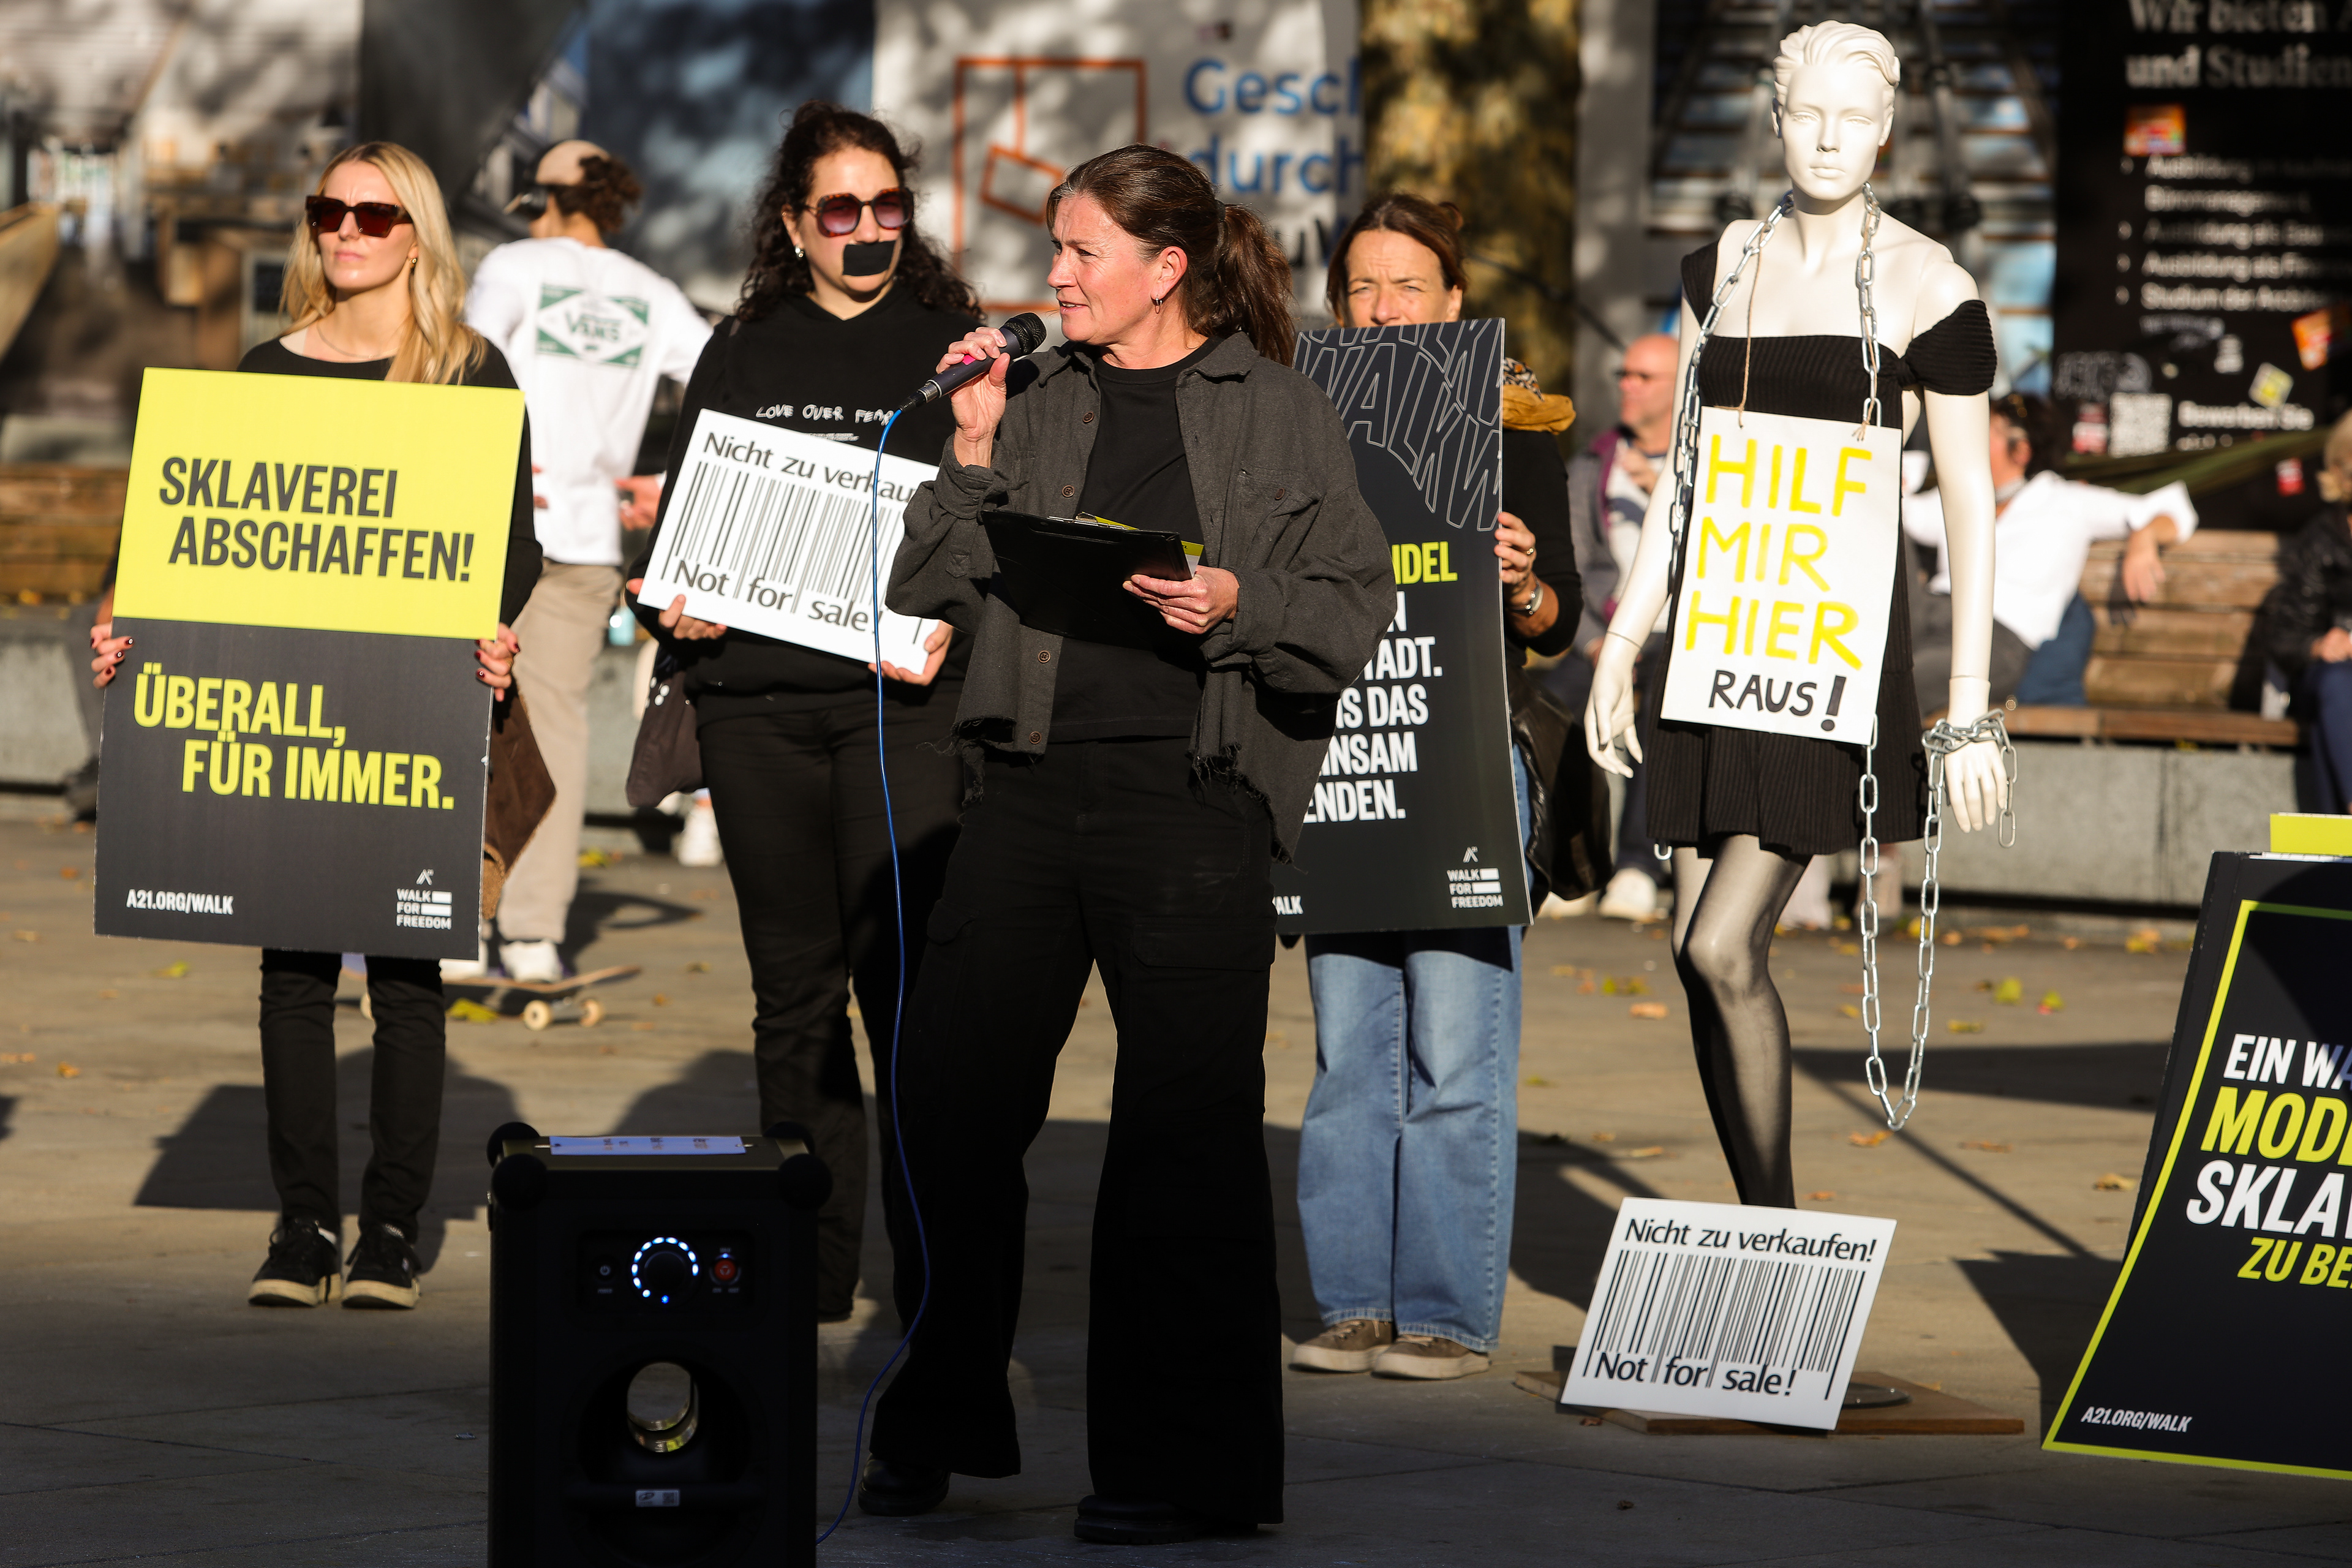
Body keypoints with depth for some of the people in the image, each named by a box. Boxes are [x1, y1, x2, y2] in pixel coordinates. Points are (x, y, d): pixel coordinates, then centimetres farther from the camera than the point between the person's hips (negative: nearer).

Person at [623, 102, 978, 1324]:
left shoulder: (953, 345, 7)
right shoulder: (742, 354, 15)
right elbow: (682, 509, 17)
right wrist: (671, 608, -2)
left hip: (900, 694, -3)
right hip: (757, 696, 3)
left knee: (903, 975, -12)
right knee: (793, 989, 7)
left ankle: (939, 1280, -10)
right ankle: (805, 1280, 14)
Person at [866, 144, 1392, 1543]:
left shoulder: (1280, 414, 3)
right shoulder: (1036, 402, 13)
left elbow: (1359, 609, 0)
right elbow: (929, 590, 10)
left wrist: (1237, 610, -16)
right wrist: (974, 452, 0)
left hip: (1192, 789, -4)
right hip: (1030, 782, 4)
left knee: (1185, 1124, -2)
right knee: (950, 1098, 4)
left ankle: (1185, 1465, 6)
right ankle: (942, 1428, 19)